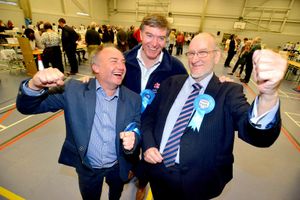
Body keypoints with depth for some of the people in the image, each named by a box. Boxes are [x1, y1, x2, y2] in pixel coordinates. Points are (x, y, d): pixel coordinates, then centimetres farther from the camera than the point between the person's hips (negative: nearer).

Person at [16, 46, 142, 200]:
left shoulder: (133, 99, -15)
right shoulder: (73, 90, -19)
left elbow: (138, 129, -9)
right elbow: (26, 107, -17)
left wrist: (133, 138, -34)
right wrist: (35, 85, -40)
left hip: (118, 167, 2)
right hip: (87, 167, -1)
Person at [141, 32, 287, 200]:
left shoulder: (228, 92, -12)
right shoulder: (171, 83, -1)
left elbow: (257, 136, -27)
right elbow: (149, 116, 5)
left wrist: (268, 95, -47)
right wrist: (148, 145, -10)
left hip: (194, 182, -2)